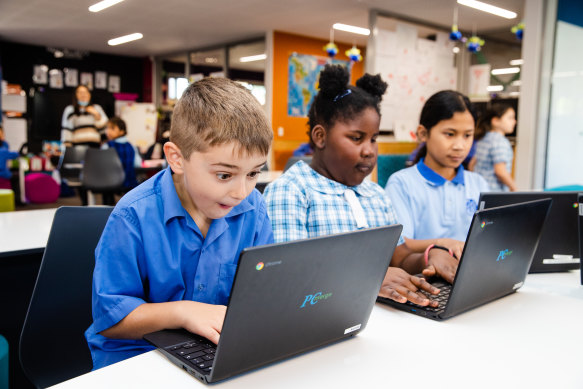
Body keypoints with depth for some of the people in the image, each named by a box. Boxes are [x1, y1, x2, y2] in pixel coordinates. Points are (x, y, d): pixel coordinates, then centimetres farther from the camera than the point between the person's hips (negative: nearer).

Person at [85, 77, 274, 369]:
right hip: (136, 356, -3)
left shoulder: (252, 208, -5)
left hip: (218, 350, 3)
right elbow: (107, 315, -15)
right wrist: (181, 312, -27)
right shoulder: (134, 216, -19)